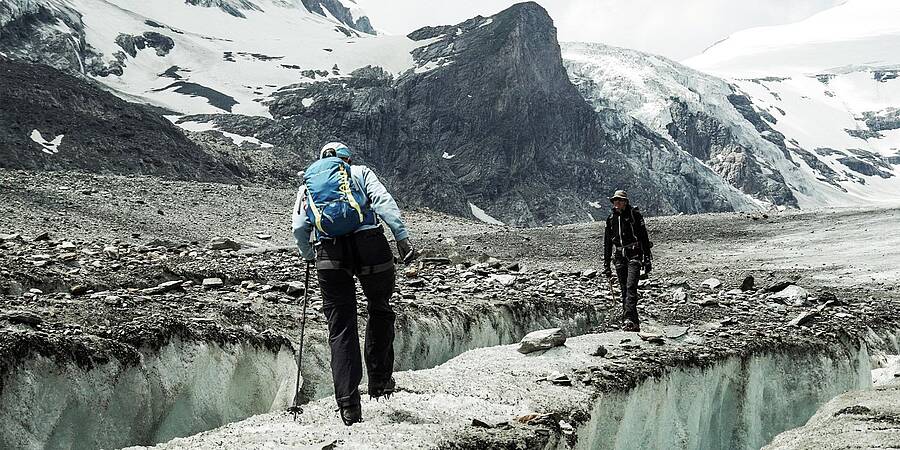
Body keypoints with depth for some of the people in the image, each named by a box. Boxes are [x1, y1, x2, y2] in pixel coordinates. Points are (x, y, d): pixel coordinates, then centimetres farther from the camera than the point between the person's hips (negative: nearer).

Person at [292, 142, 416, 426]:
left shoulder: (307, 183, 26)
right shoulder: (360, 172, 20)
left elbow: (299, 228, 12)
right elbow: (383, 201, 0)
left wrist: (309, 256, 29)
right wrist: (402, 237, -8)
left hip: (330, 253, 2)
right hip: (369, 245, -1)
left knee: (341, 329, 5)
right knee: (380, 312, 21)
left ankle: (349, 405, -2)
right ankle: (379, 381, 20)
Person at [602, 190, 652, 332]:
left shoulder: (634, 214, -4)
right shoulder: (611, 218, 10)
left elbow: (644, 237, -4)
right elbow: (607, 243, 15)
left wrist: (647, 260, -8)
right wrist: (606, 265, 13)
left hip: (634, 256, -5)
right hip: (620, 257, 5)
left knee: (631, 287, -19)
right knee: (624, 290, 4)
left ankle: (629, 319, -26)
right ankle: (635, 323, 11)